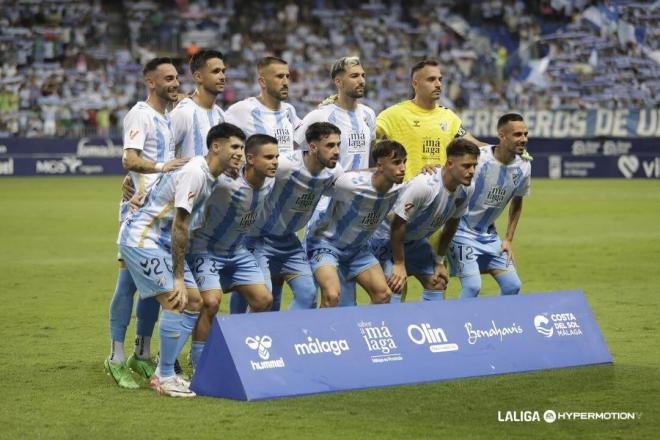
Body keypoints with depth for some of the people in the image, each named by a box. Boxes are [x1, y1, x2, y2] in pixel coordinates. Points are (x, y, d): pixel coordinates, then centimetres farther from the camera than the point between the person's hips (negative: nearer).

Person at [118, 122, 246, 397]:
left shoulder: (211, 176, 7)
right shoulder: (194, 173, -22)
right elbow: (179, 227, -24)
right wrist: (179, 278, -22)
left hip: (163, 242, 10)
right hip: (141, 238, -10)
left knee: (194, 302, 6)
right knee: (175, 302, -18)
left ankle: (164, 372, 12)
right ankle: (164, 378, -8)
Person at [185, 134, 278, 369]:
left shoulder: (269, 184, -8)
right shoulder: (225, 182, -31)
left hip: (237, 251, 7)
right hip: (206, 250, -7)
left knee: (264, 299, 1)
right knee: (210, 301, -22)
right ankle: (200, 366, -8)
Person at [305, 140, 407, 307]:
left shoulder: (397, 190, -12)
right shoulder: (350, 183, -32)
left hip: (357, 248, 7)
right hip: (325, 242, -7)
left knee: (383, 294, 1)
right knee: (332, 295, -27)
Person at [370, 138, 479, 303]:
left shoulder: (465, 190, -13)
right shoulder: (424, 185, -36)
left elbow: (451, 225, 5)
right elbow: (398, 224, -28)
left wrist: (439, 261, 8)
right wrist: (399, 264, -22)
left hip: (417, 240, 8)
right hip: (387, 237, -8)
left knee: (437, 284, 4)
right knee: (394, 288, -18)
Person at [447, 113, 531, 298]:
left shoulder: (523, 167, -2)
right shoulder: (478, 159, -22)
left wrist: (508, 239, 12)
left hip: (489, 234, 6)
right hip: (462, 232, -6)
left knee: (512, 285, 1)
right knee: (473, 286, -18)